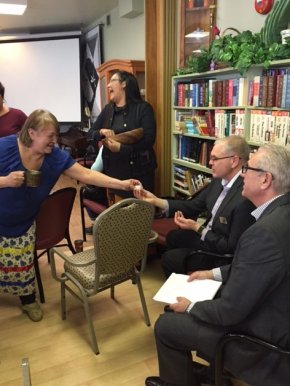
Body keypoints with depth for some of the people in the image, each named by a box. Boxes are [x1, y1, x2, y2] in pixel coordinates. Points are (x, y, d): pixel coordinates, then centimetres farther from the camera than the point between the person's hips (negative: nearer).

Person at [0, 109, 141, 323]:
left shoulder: (56, 156, -17)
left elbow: (87, 174, -19)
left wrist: (122, 184, -25)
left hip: (23, 223, 3)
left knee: (21, 263, 7)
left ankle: (28, 300, 32)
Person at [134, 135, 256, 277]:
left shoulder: (246, 198, -34)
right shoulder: (219, 180, -8)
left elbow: (231, 247, -28)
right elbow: (194, 206, 1)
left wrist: (197, 228, -23)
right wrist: (156, 201, -8)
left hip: (221, 255, -8)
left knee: (169, 259, -1)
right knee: (173, 237, 23)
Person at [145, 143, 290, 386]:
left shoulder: (265, 232, -35)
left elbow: (231, 310, -27)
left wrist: (190, 307, -9)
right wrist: (214, 273, 11)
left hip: (260, 335, -9)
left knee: (166, 325, 3)